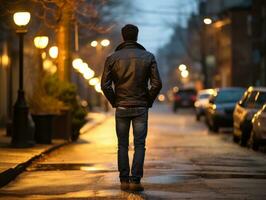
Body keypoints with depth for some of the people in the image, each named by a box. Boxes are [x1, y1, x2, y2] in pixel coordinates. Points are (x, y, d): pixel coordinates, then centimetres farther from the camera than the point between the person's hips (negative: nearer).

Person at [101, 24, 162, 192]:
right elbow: (157, 83, -7)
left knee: (123, 145, 9)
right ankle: (135, 180, -4)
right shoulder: (148, 57, -1)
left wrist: (114, 102, 7)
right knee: (139, 145, 2)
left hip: (121, 108, 1)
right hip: (141, 108, -1)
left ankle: (124, 181, 10)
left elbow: (105, 84, -5)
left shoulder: (113, 58, -2)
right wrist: (148, 101, 5)